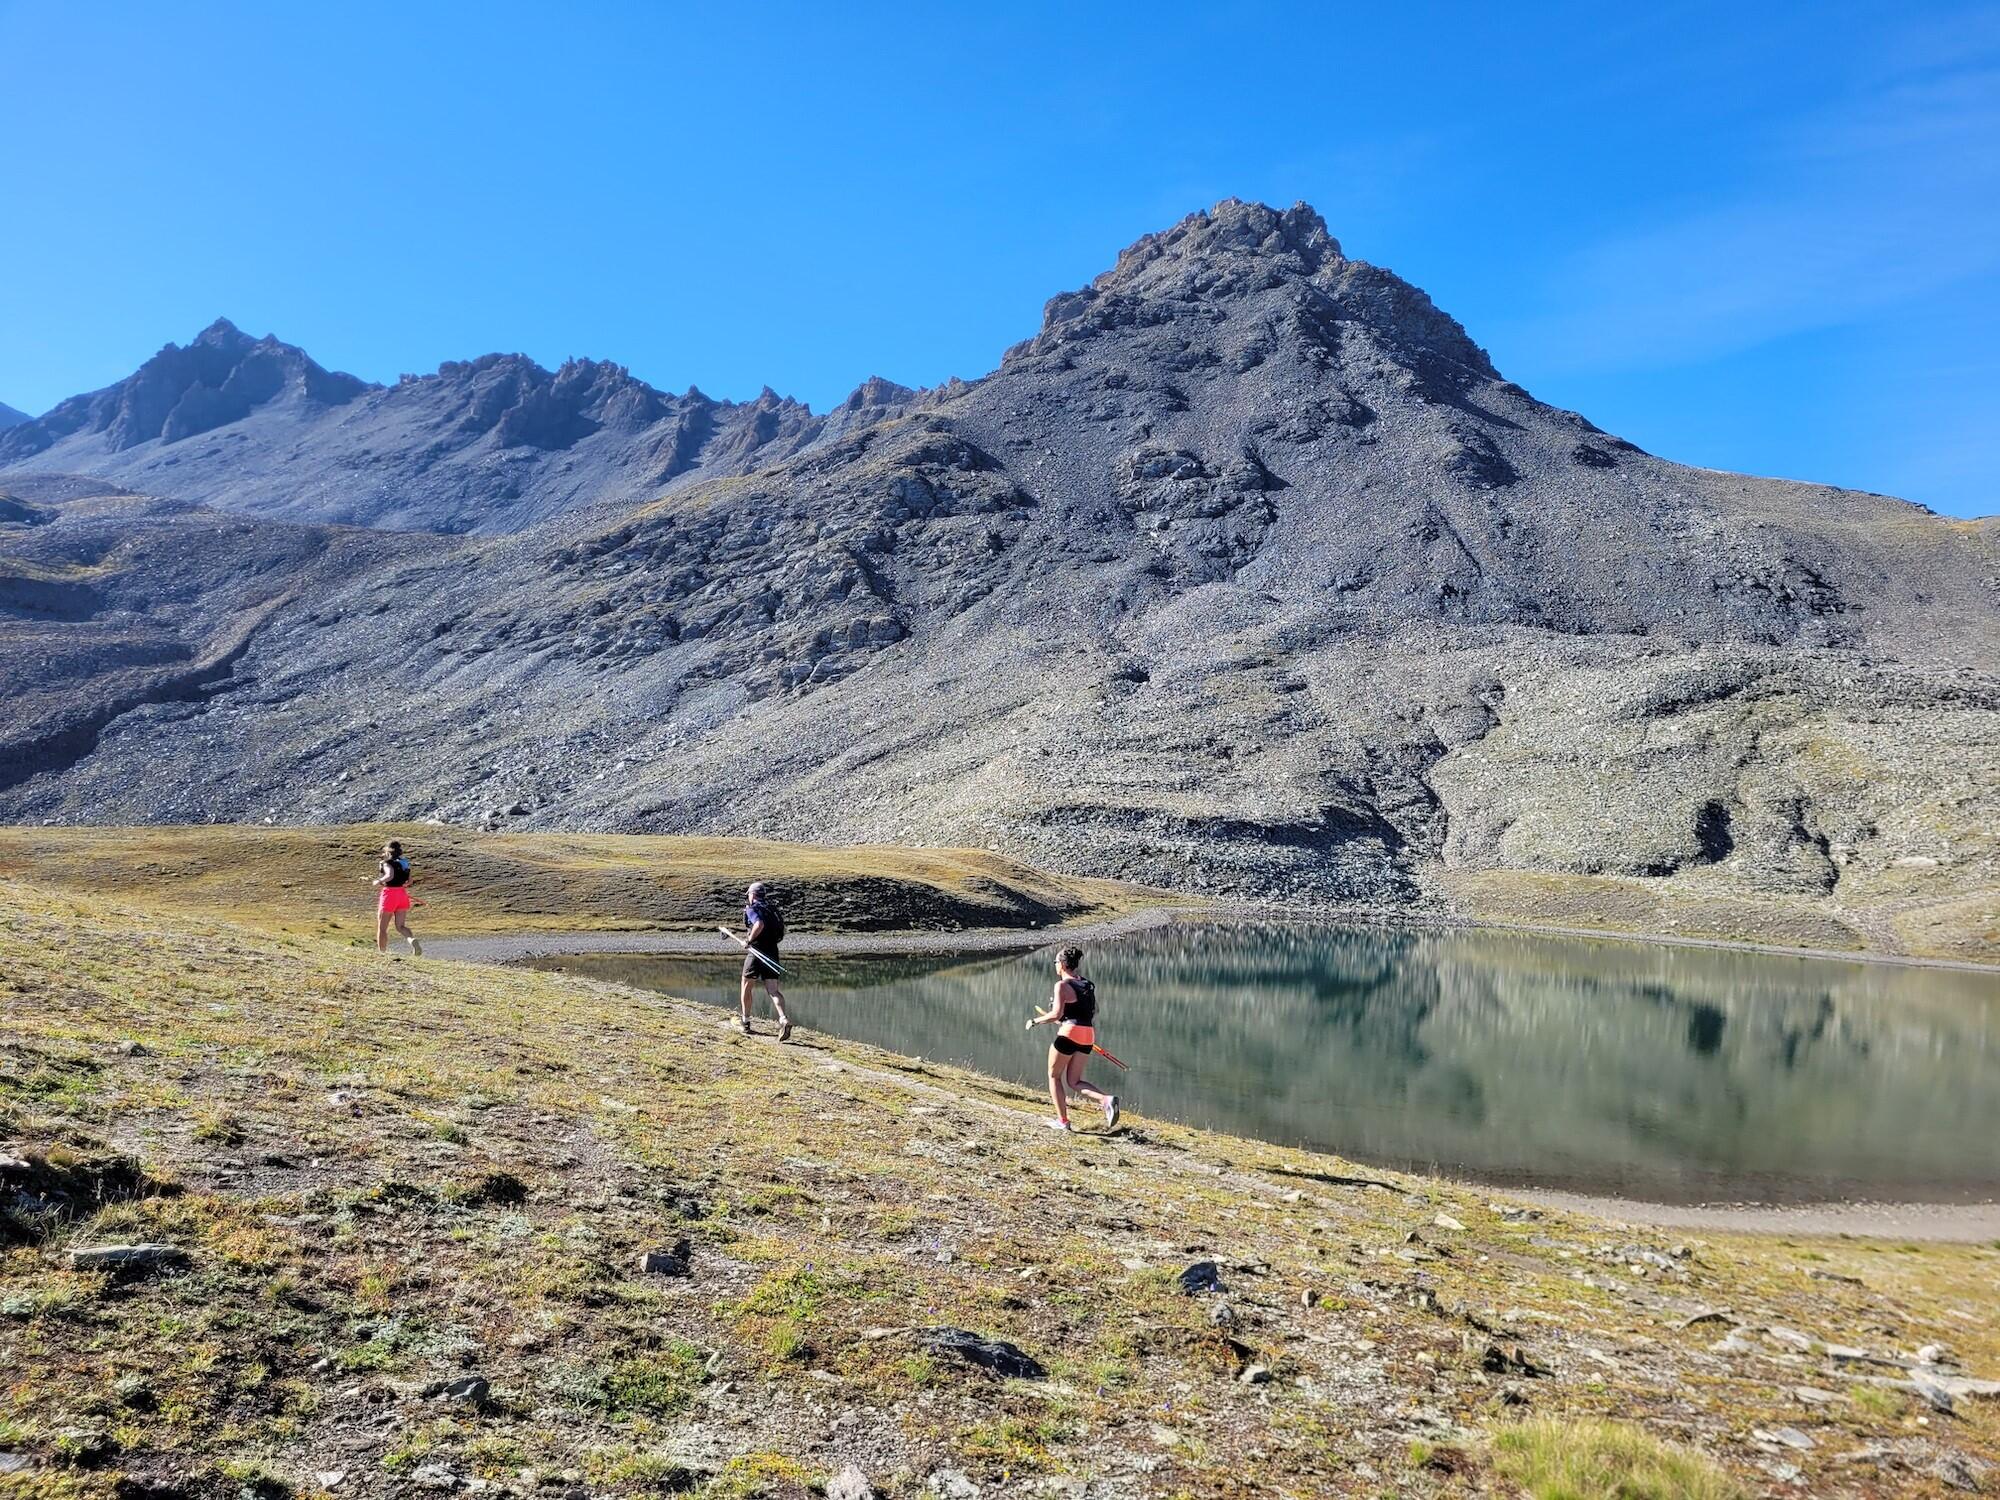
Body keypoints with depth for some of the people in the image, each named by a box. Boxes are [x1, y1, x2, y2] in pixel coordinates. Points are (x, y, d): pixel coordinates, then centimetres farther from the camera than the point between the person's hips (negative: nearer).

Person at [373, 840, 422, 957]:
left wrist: (379, 881, -13)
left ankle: (382, 953, 13)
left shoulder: (387, 863, -10)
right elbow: (409, 881, 14)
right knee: (400, 926, 7)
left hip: (389, 894, -6)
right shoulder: (404, 863, 9)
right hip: (403, 894, 6)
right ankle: (412, 940, -23)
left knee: (382, 928, 9)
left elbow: (389, 876, -29)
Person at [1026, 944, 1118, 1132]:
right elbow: (1094, 1013, 17)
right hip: (1087, 1036, 7)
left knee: (1054, 1076, 13)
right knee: (1074, 1082, 14)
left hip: (1069, 1033, -7)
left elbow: (1057, 1014, -17)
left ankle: (1062, 1121, 14)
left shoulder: (1062, 985, -9)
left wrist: (1036, 1021, -5)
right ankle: (1106, 1100, -9)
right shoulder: (1088, 985, 14)